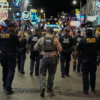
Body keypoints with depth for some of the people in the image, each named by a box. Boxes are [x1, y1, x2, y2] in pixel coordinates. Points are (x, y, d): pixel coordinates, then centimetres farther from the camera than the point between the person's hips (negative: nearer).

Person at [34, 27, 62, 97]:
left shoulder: (41, 39, -1)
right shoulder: (55, 40, -3)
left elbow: (35, 48, 5)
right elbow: (60, 49, -5)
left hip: (44, 57, 0)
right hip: (53, 58, 0)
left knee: (42, 73, 4)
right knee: (51, 73, 15)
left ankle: (42, 87, -16)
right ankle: (49, 88, 24)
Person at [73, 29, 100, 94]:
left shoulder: (83, 41, -6)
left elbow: (77, 51, -5)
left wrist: (75, 58, 3)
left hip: (85, 61, -3)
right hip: (94, 61, 3)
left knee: (85, 75, 1)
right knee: (93, 74, 18)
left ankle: (86, 90, -2)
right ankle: (93, 88, 30)